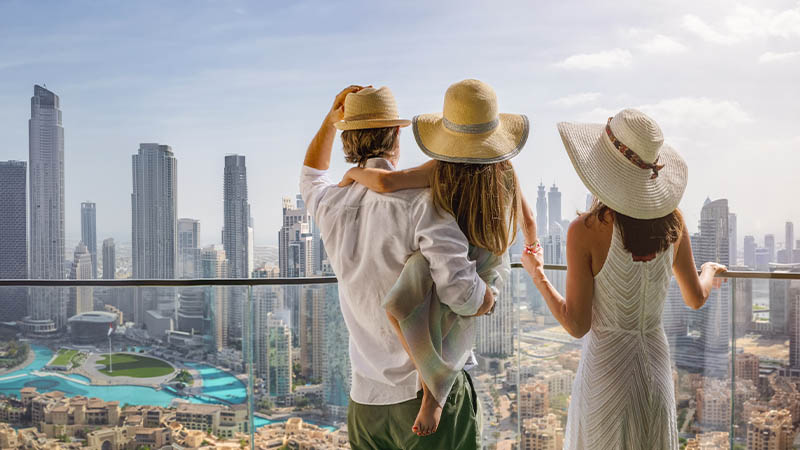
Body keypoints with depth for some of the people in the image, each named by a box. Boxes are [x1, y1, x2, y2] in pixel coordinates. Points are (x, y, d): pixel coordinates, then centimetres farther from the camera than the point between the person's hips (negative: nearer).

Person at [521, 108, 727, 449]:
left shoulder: (585, 231, -21)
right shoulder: (672, 221, -7)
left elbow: (576, 326, -15)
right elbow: (696, 298, 7)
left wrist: (536, 273, -2)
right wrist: (709, 273, 30)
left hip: (606, 367, -4)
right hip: (657, 363, 5)